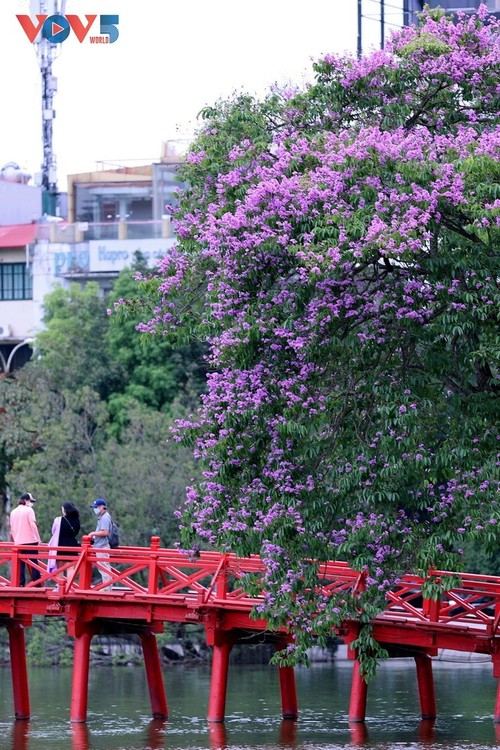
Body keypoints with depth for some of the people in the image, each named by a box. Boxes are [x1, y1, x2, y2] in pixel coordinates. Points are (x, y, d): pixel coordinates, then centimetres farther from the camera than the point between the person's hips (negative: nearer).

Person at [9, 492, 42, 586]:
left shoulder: (13, 512, 13)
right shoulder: (29, 510, -4)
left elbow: (12, 529, 17)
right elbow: (33, 524, -13)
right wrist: (38, 538, -10)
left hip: (18, 542, 4)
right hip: (30, 540, -4)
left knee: (20, 564, 4)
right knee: (33, 563, 0)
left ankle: (21, 584, -2)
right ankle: (37, 584, -3)